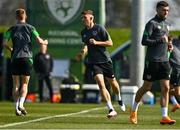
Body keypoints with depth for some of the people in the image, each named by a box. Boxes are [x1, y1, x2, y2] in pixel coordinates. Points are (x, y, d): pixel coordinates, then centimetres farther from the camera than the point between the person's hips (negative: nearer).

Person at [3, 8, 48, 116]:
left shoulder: (12, 29, 7)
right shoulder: (30, 28, 3)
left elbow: (5, 43, -3)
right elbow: (39, 41, -4)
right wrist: (45, 42, 18)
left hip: (15, 58, 1)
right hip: (27, 58, -1)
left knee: (16, 85, 6)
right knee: (25, 84, 3)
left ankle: (17, 108, 0)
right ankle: (21, 104, -17)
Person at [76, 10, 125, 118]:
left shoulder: (99, 29, -8)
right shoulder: (84, 32, 7)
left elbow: (110, 43, -8)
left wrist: (96, 42, -19)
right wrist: (82, 53, 3)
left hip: (105, 60, -2)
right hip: (93, 62, 2)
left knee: (113, 82, 14)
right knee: (101, 84, -16)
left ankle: (120, 99, 46)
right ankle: (111, 110, -18)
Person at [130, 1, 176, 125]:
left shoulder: (167, 25, 17)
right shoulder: (152, 23, -7)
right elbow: (144, 41, -13)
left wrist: (168, 45, 10)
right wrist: (160, 41, -19)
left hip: (164, 60, 6)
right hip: (152, 61, -6)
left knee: (166, 88, -5)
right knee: (146, 87, 2)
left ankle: (164, 117, -8)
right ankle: (134, 110, 23)